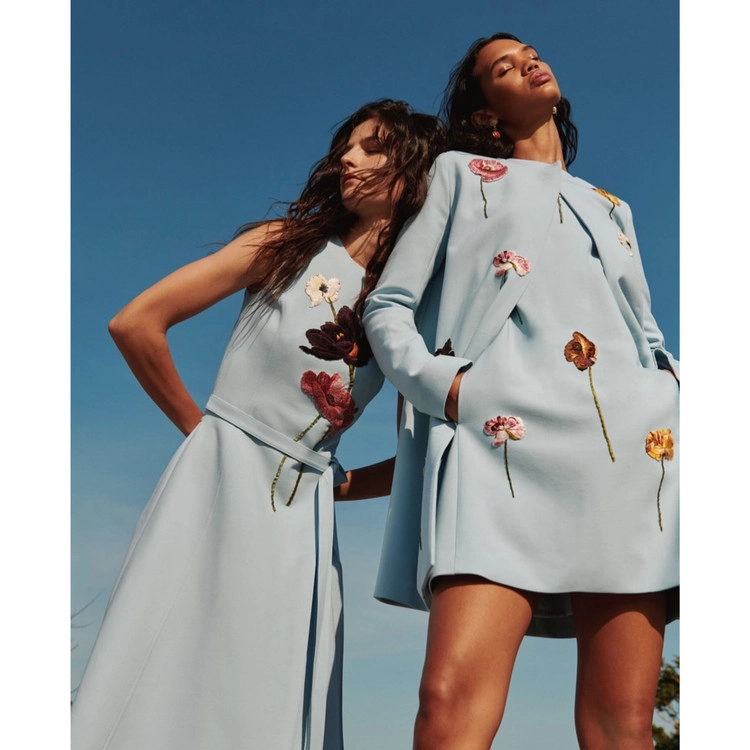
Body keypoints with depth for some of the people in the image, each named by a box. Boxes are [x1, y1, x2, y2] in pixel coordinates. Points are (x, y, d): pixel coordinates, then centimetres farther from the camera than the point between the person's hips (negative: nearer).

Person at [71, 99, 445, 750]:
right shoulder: (290, 244, 1)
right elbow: (136, 324, -2)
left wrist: (340, 483, 2)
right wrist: (198, 427, 3)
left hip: (304, 514, 3)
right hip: (220, 478, -2)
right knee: (162, 689, -3)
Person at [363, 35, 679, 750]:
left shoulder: (610, 208, 33)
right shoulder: (461, 172, 23)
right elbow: (387, 307, 13)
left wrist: (674, 396, 8)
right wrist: (442, 384, -7)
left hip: (631, 447, 4)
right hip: (500, 437, -3)